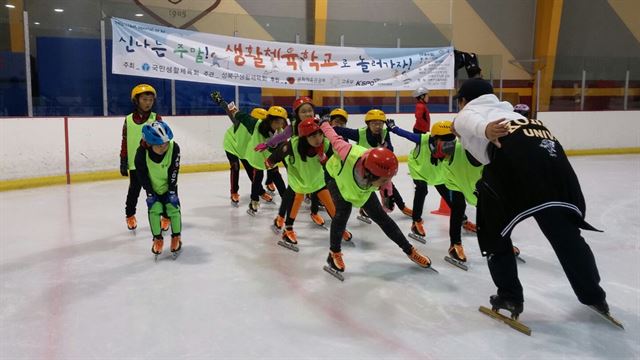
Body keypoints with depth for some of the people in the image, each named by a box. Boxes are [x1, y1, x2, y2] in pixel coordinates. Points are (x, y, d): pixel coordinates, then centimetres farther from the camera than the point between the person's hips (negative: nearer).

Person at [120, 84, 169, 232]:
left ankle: (166, 216, 18)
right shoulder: (128, 120, 0)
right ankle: (130, 215, 34)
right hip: (135, 164, 1)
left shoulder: (157, 119, -3)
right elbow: (124, 143, 4)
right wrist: (123, 162, 4)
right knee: (133, 191, 15)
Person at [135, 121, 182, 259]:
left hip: (169, 186, 0)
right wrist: (150, 193, -13)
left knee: (173, 208, -6)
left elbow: (174, 170, -18)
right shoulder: (142, 153, -29)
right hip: (153, 187, 0)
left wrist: (172, 191, -15)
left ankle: (176, 237, 13)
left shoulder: (174, 148, -29)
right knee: (154, 209, -9)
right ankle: (157, 239, 9)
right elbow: (142, 175, -16)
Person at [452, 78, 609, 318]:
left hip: (513, 151, -6)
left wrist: (484, 129, -24)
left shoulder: (466, 114, 20)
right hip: (548, 147, 6)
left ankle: (509, 297, 13)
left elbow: (473, 122, -2)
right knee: (565, 230, 17)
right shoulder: (502, 109, 42)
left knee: (493, 230, 13)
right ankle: (593, 296, 26)